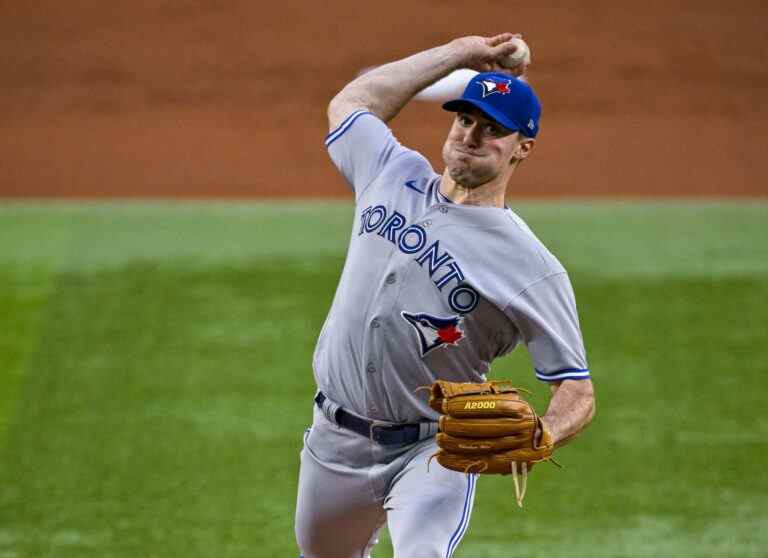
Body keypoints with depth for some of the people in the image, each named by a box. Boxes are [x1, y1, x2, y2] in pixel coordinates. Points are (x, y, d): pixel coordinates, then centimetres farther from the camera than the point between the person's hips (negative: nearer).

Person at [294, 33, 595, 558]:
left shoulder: (534, 270, -15)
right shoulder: (394, 175, 1)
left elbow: (578, 391, -13)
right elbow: (349, 102, 20)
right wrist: (458, 53, 18)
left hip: (436, 450, -5)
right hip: (335, 438, 6)